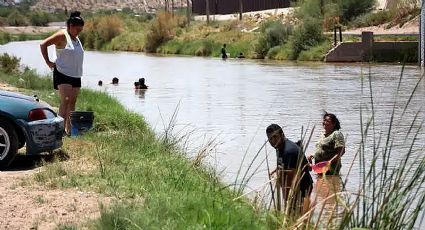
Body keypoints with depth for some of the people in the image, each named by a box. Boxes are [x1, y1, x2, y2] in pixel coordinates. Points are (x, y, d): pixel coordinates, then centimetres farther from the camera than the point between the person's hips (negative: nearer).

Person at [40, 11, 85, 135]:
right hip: (63, 74, -8)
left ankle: (69, 128, 13)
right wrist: (48, 62, -12)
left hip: (76, 75, 8)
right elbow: (43, 44, -13)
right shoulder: (62, 35, -9)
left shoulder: (76, 38, 15)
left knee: (72, 102, 7)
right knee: (65, 100, -18)